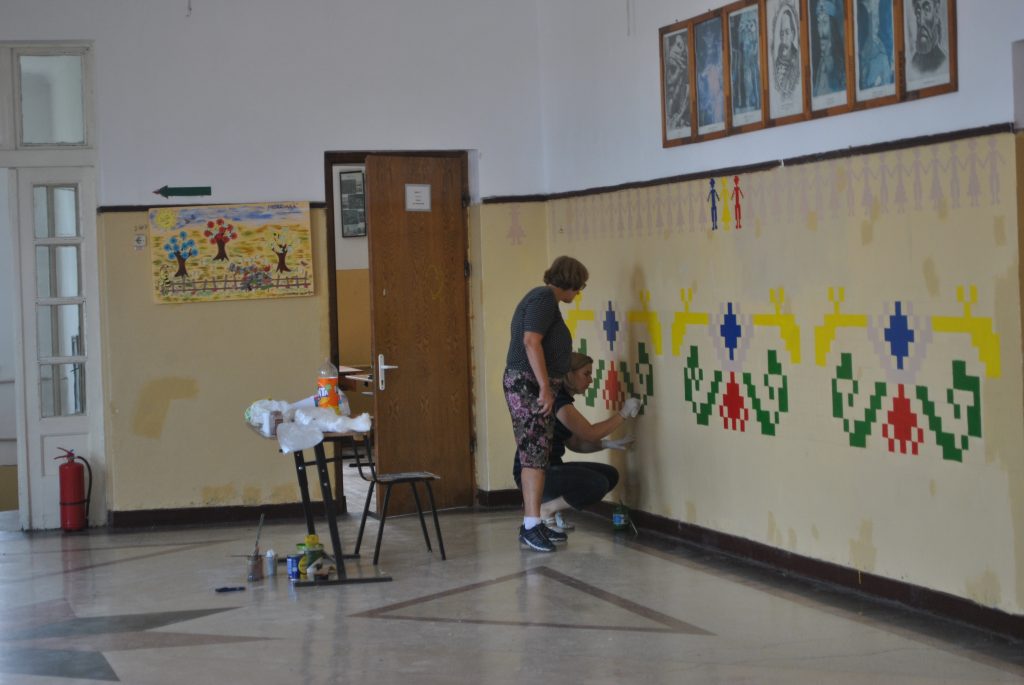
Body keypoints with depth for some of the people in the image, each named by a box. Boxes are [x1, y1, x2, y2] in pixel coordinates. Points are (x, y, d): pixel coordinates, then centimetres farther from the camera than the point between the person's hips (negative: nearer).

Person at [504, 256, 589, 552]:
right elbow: (531, 341, -22)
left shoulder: (543, 298, 20)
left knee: (534, 455, 8)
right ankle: (532, 525, -14)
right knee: (535, 454, -12)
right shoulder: (545, 298, -11)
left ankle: (532, 524, 9)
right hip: (529, 384, -10)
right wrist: (545, 387, -24)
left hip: (532, 386, 10)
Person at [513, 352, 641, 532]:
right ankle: (544, 509, -8)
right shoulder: (556, 399, -17)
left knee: (610, 475, 4)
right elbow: (590, 433, -19)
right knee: (597, 484, -25)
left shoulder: (563, 399, 15)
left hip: (550, 469, 10)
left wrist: (608, 444, 2)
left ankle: (552, 507, 6)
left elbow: (575, 444, 16)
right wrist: (623, 414, -10)